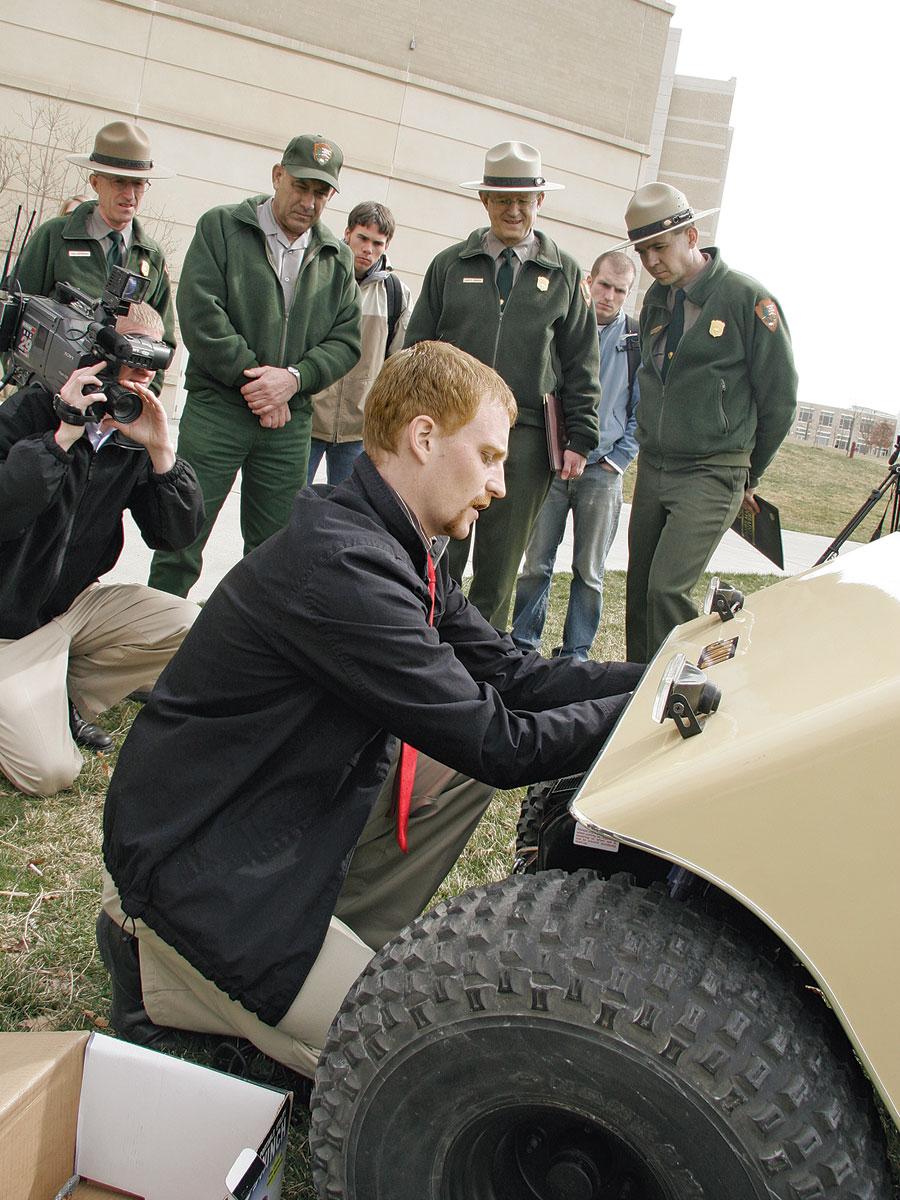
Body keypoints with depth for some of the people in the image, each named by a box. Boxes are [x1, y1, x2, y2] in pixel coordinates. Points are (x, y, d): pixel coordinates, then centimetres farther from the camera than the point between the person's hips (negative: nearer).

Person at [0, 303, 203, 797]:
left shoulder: (135, 433, -2)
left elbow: (178, 533, -8)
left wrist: (160, 452, -21)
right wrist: (64, 435, -35)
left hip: (76, 603, 6)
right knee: (50, 772, -16)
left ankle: (65, 700, 4)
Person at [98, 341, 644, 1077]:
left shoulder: (401, 552, 3)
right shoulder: (341, 566, -29)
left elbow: (509, 674, 1)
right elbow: (498, 744, -25)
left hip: (292, 818, 10)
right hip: (199, 867, -10)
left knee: (460, 758, 3)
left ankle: (339, 950, 10)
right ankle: (159, 966, 4)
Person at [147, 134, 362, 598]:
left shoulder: (337, 257, 13)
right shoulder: (221, 226, 4)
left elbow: (346, 341, 7)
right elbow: (199, 313, -7)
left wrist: (294, 377, -11)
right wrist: (252, 377, -12)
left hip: (291, 420, 3)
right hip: (216, 408, -3)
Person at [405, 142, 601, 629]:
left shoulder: (565, 274, 11)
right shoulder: (450, 265, 11)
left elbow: (582, 365, 10)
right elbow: (418, 348, 11)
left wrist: (580, 438, 1)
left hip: (524, 442, 0)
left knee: (498, 569, 7)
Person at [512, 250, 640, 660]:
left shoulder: (639, 341, 4)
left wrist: (616, 458, -2)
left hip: (602, 472, 0)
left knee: (589, 570, 6)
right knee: (536, 562, 3)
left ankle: (575, 653, 17)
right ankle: (523, 645, 15)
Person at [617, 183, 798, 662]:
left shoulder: (747, 299, -8)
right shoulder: (656, 301, 10)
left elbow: (780, 397, -2)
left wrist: (750, 473, 7)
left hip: (712, 474, -6)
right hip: (652, 466, 6)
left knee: (668, 588, -16)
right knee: (638, 588, 8)